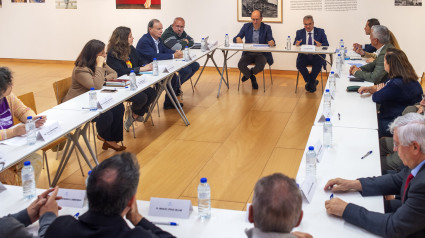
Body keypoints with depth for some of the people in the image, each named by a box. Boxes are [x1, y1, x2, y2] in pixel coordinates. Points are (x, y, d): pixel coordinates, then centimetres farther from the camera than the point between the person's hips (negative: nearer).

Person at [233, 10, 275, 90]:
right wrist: (238, 39, -25)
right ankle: (252, 78, 7)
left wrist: (272, 42, -39)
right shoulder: (246, 26, 4)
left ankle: (249, 73, 6)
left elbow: (271, 40, -12)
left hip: (261, 54, -2)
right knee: (240, 65, -28)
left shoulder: (267, 28, 0)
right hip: (248, 53, 2)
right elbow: (235, 39, 1)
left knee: (260, 66, -33)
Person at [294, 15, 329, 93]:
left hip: (317, 56, -1)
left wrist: (321, 45, -22)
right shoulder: (299, 32, 12)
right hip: (304, 56, 1)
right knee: (299, 64, -29)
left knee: (318, 64, -33)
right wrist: (297, 44, -19)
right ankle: (312, 82, -9)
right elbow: (295, 45, 6)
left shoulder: (320, 32, 8)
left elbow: (326, 45, 1)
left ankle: (310, 82, -7)